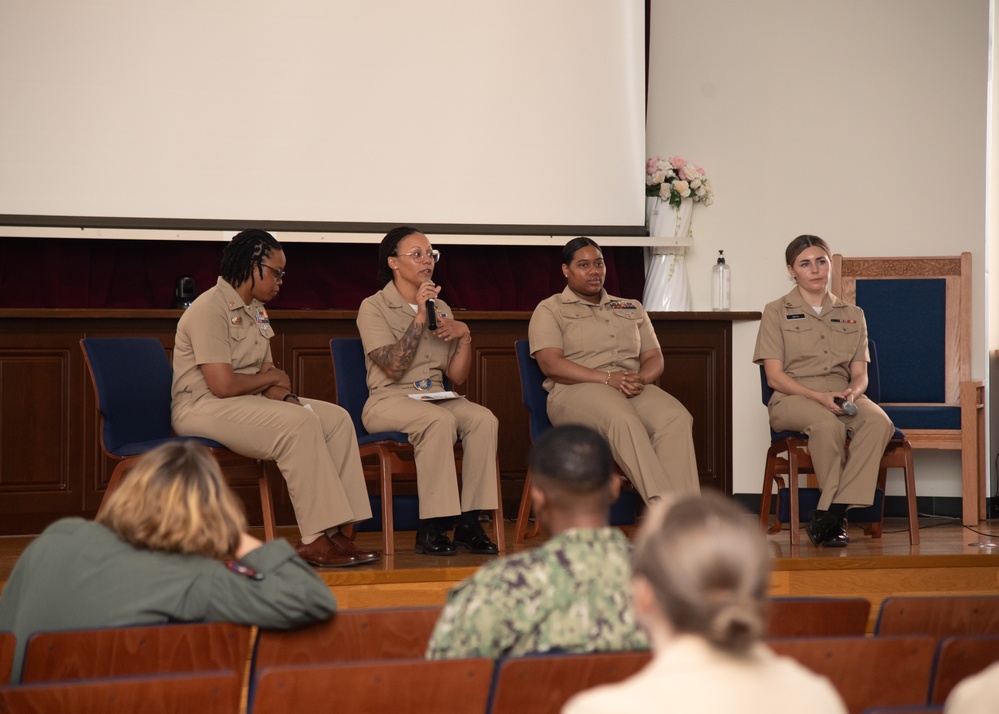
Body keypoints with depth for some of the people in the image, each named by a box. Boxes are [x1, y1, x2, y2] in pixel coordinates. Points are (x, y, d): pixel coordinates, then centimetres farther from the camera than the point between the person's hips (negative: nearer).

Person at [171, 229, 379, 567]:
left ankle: (335, 530, -13)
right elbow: (222, 384, -23)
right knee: (299, 423, -30)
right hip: (203, 408, -10)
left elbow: (266, 374, 14)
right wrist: (271, 378, -6)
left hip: (249, 402, 10)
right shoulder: (210, 309, -15)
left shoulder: (254, 310, 16)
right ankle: (315, 539, -29)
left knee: (337, 418, -4)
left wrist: (285, 396, -9)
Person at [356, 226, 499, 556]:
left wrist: (464, 336, -2)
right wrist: (419, 317, -15)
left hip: (436, 398, 5)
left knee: (484, 418, -26)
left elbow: (457, 377, 14)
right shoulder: (374, 307, 0)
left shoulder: (441, 308, 18)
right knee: (439, 420, -36)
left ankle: (469, 524, -26)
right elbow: (394, 368, -15)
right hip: (388, 402, -5)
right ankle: (430, 529, -34)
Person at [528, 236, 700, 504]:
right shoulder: (550, 310, 11)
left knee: (676, 417, -30)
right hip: (577, 391, -4)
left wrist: (642, 378, -8)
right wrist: (608, 378, -15)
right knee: (622, 419, -39)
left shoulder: (633, 309, 27)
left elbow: (654, 358, 18)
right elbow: (551, 364, -4)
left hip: (634, 389, 4)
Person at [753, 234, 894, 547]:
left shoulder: (852, 315, 20)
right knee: (828, 424, -39)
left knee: (879, 421, -32)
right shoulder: (777, 312, 8)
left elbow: (860, 374, 14)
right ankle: (836, 519, -25)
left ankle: (829, 514, -33)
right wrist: (819, 396, -17)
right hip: (793, 399, -3)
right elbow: (775, 376, -1)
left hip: (842, 396, 4)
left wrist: (852, 392, -12)